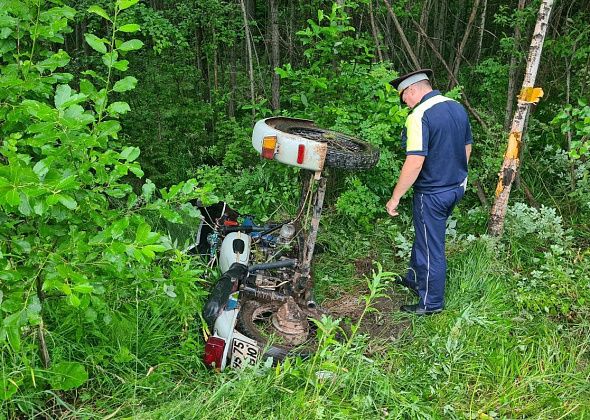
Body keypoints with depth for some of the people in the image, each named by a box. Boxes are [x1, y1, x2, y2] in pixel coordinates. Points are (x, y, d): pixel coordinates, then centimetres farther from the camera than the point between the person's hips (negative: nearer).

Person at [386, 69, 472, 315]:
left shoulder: (419, 116, -22)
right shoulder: (458, 108, 5)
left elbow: (415, 162, -27)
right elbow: (467, 148, 15)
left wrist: (395, 198, -20)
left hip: (432, 193, -9)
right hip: (456, 188, 9)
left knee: (431, 248, 6)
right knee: (424, 237, 26)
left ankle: (431, 303, 20)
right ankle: (415, 279, 44)